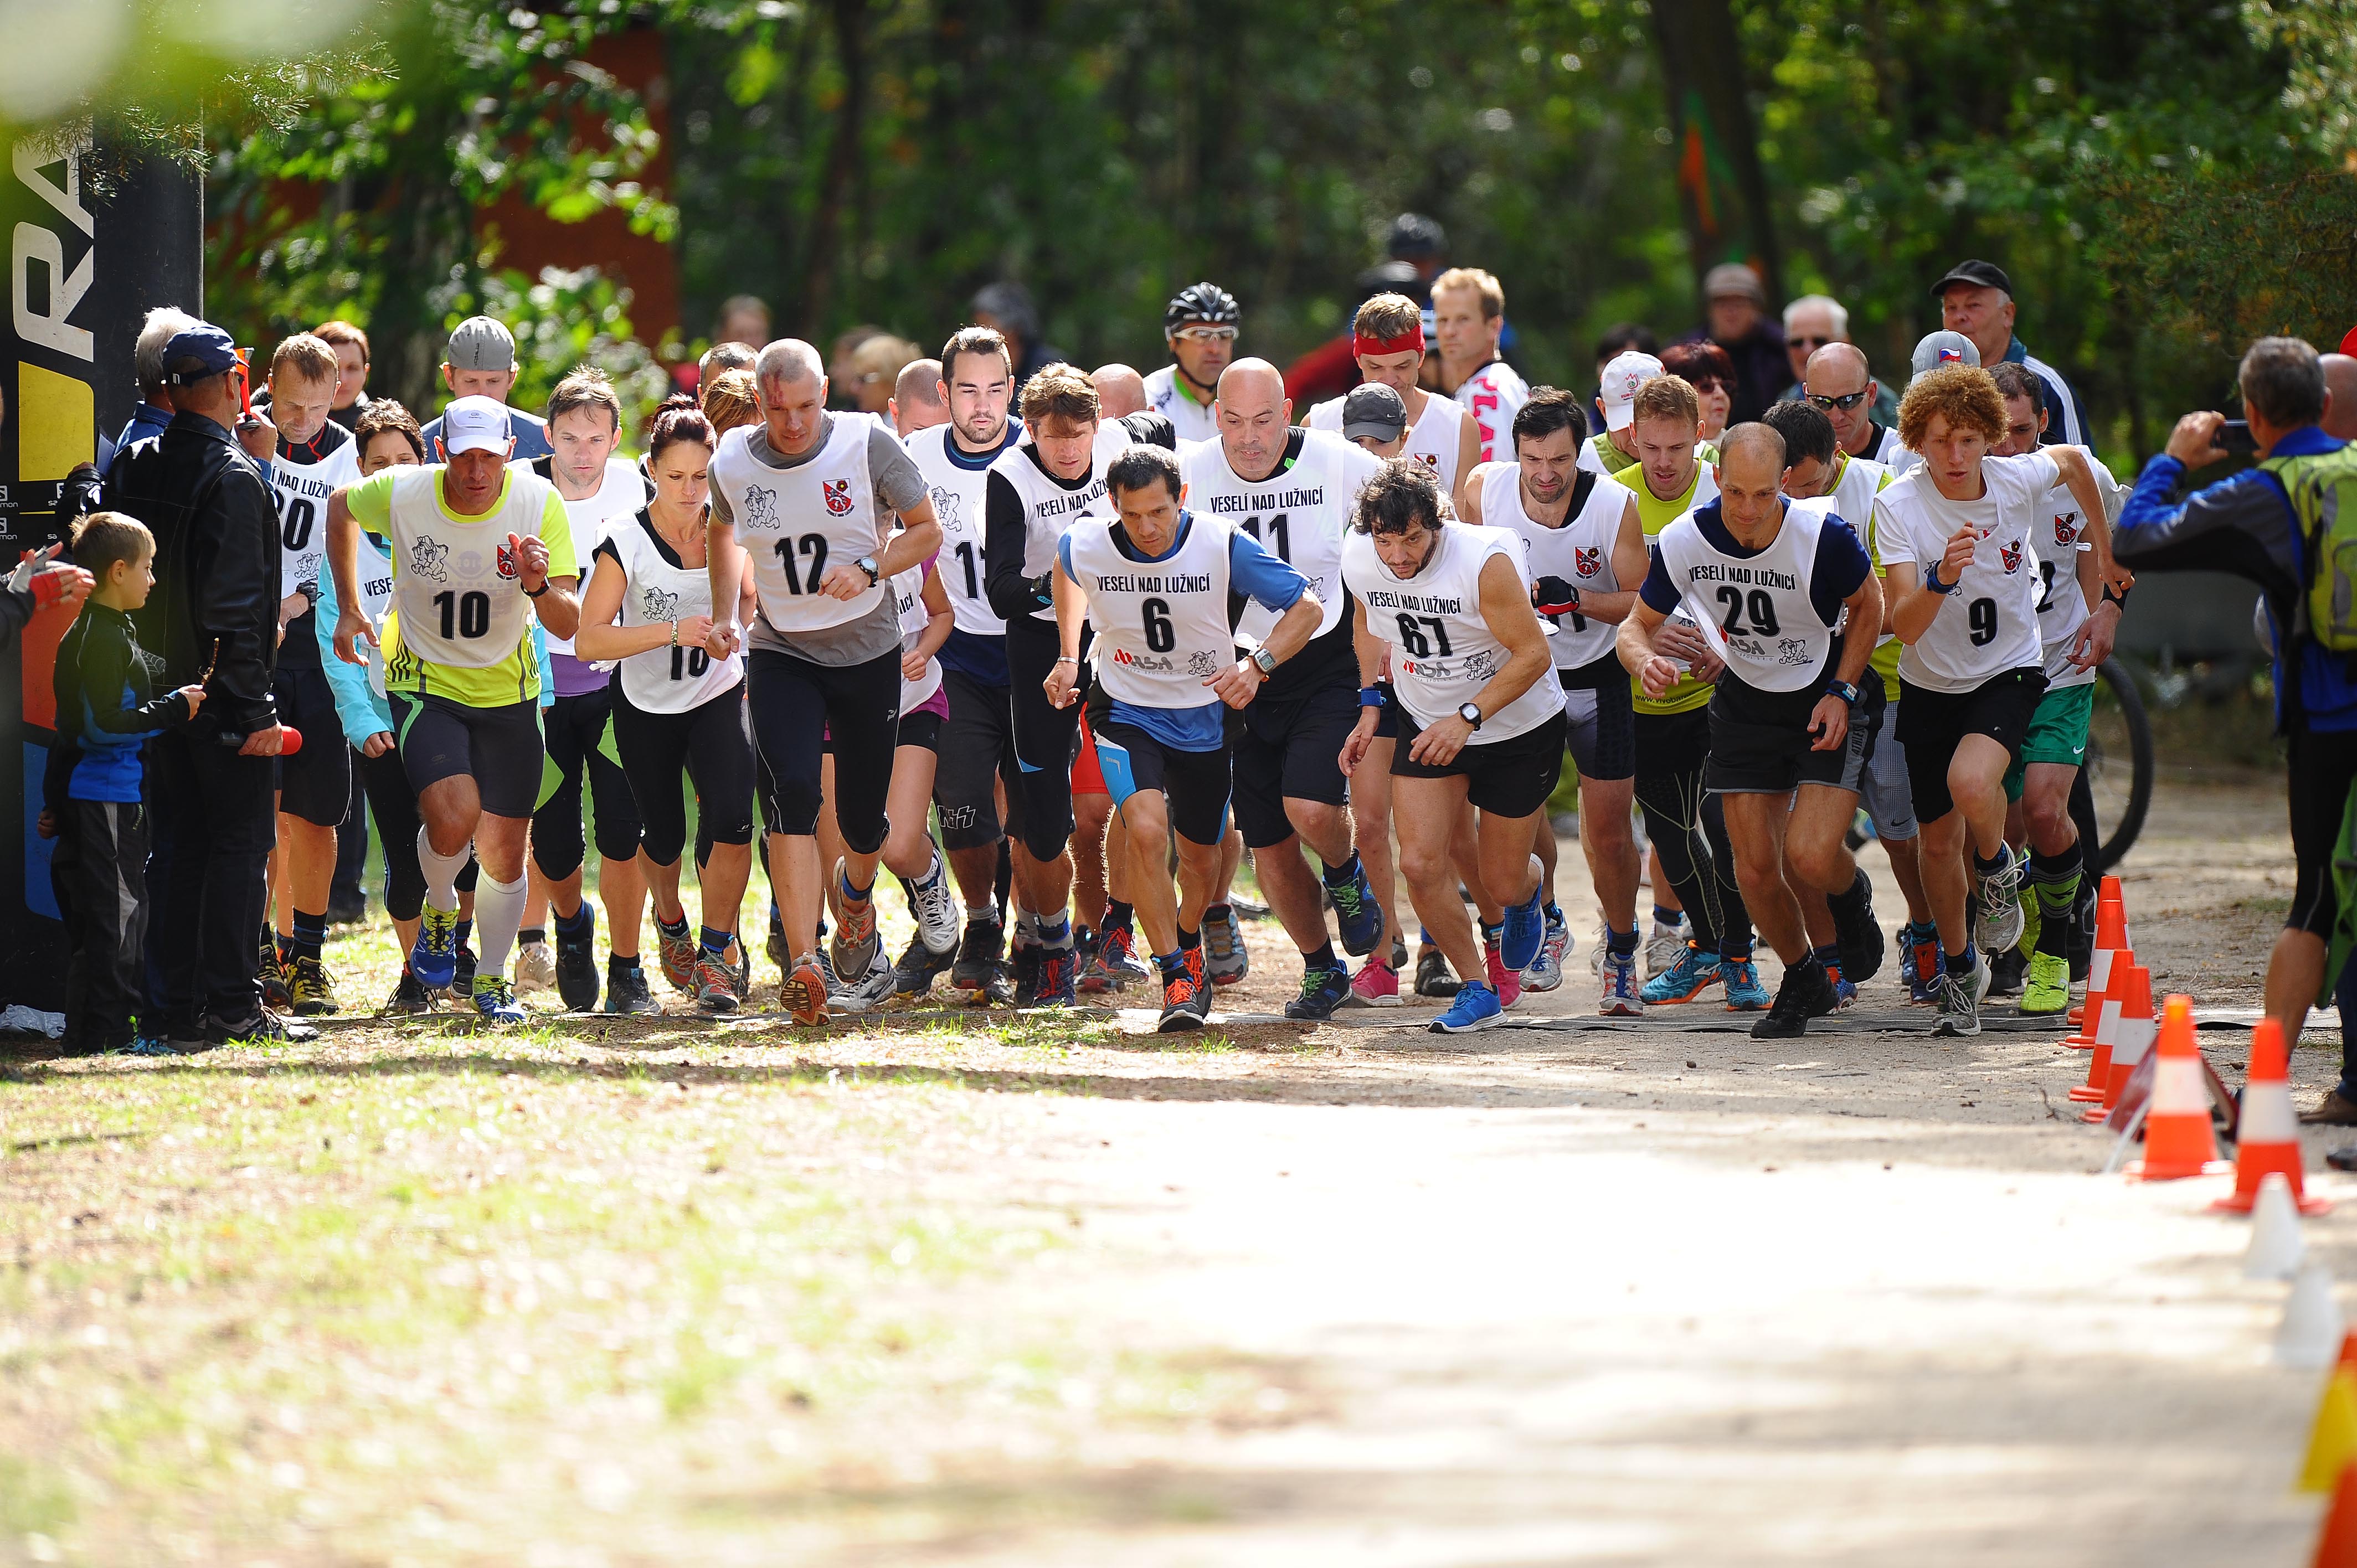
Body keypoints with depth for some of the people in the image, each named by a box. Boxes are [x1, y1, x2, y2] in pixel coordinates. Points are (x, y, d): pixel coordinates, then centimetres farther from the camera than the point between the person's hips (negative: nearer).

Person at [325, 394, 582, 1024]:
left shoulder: (539, 504, -16)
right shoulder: (400, 494, -17)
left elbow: (568, 624, -15)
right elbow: (340, 507, 7)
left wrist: (539, 588, -37)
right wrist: (348, 608, 7)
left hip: (508, 689, 2)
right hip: (425, 683, -2)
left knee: (504, 850, 3)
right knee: (453, 816, -24)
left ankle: (491, 981, 24)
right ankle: (438, 913, 9)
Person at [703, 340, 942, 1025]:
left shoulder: (868, 446, -13)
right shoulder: (732, 464, -6)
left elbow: (927, 531, -2)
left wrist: (868, 569, -19)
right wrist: (723, 618, 8)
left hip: (869, 652, 0)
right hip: (781, 653, 0)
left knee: (863, 819, 7)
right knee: (795, 795, -20)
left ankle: (854, 890, 46)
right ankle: (804, 964, -25)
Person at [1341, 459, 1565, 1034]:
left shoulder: (1486, 560, -31)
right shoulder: (1358, 561, -15)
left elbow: (1532, 653, -25)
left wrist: (1467, 719, -31)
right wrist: (1369, 707, 4)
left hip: (1519, 725, -4)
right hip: (1428, 723, 4)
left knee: (1502, 883, 5)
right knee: (1421, 863, -12)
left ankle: (1528, 895, 45)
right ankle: (1476, 989, 9)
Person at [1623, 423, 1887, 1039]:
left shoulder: (1823, 536, -26)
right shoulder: (1684, 541, -18)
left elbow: (1867, 606, -6)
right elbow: (1637, 625, -4)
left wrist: (1840, 693, -12)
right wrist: (1644, 660, -27)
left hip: (1831, 698, -3)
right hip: (1746, 703, 3)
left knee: (1810, 856, -18)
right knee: (1755, 870, 0)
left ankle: (1851, 896, 20)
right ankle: (1804, 982, 27)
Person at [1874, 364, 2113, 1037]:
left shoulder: (2020, 479, -14)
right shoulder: (1898, 506, -19)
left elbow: (2072, 460, 12)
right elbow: (1905, 626, -25)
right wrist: (1941, 577, -45)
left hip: (2010, 672, -1)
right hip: (1929, 685, 1)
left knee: (1971, 781, -30)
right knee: (1939, 839, 10)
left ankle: (1998, 871, 3)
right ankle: (1960, 970, 34)